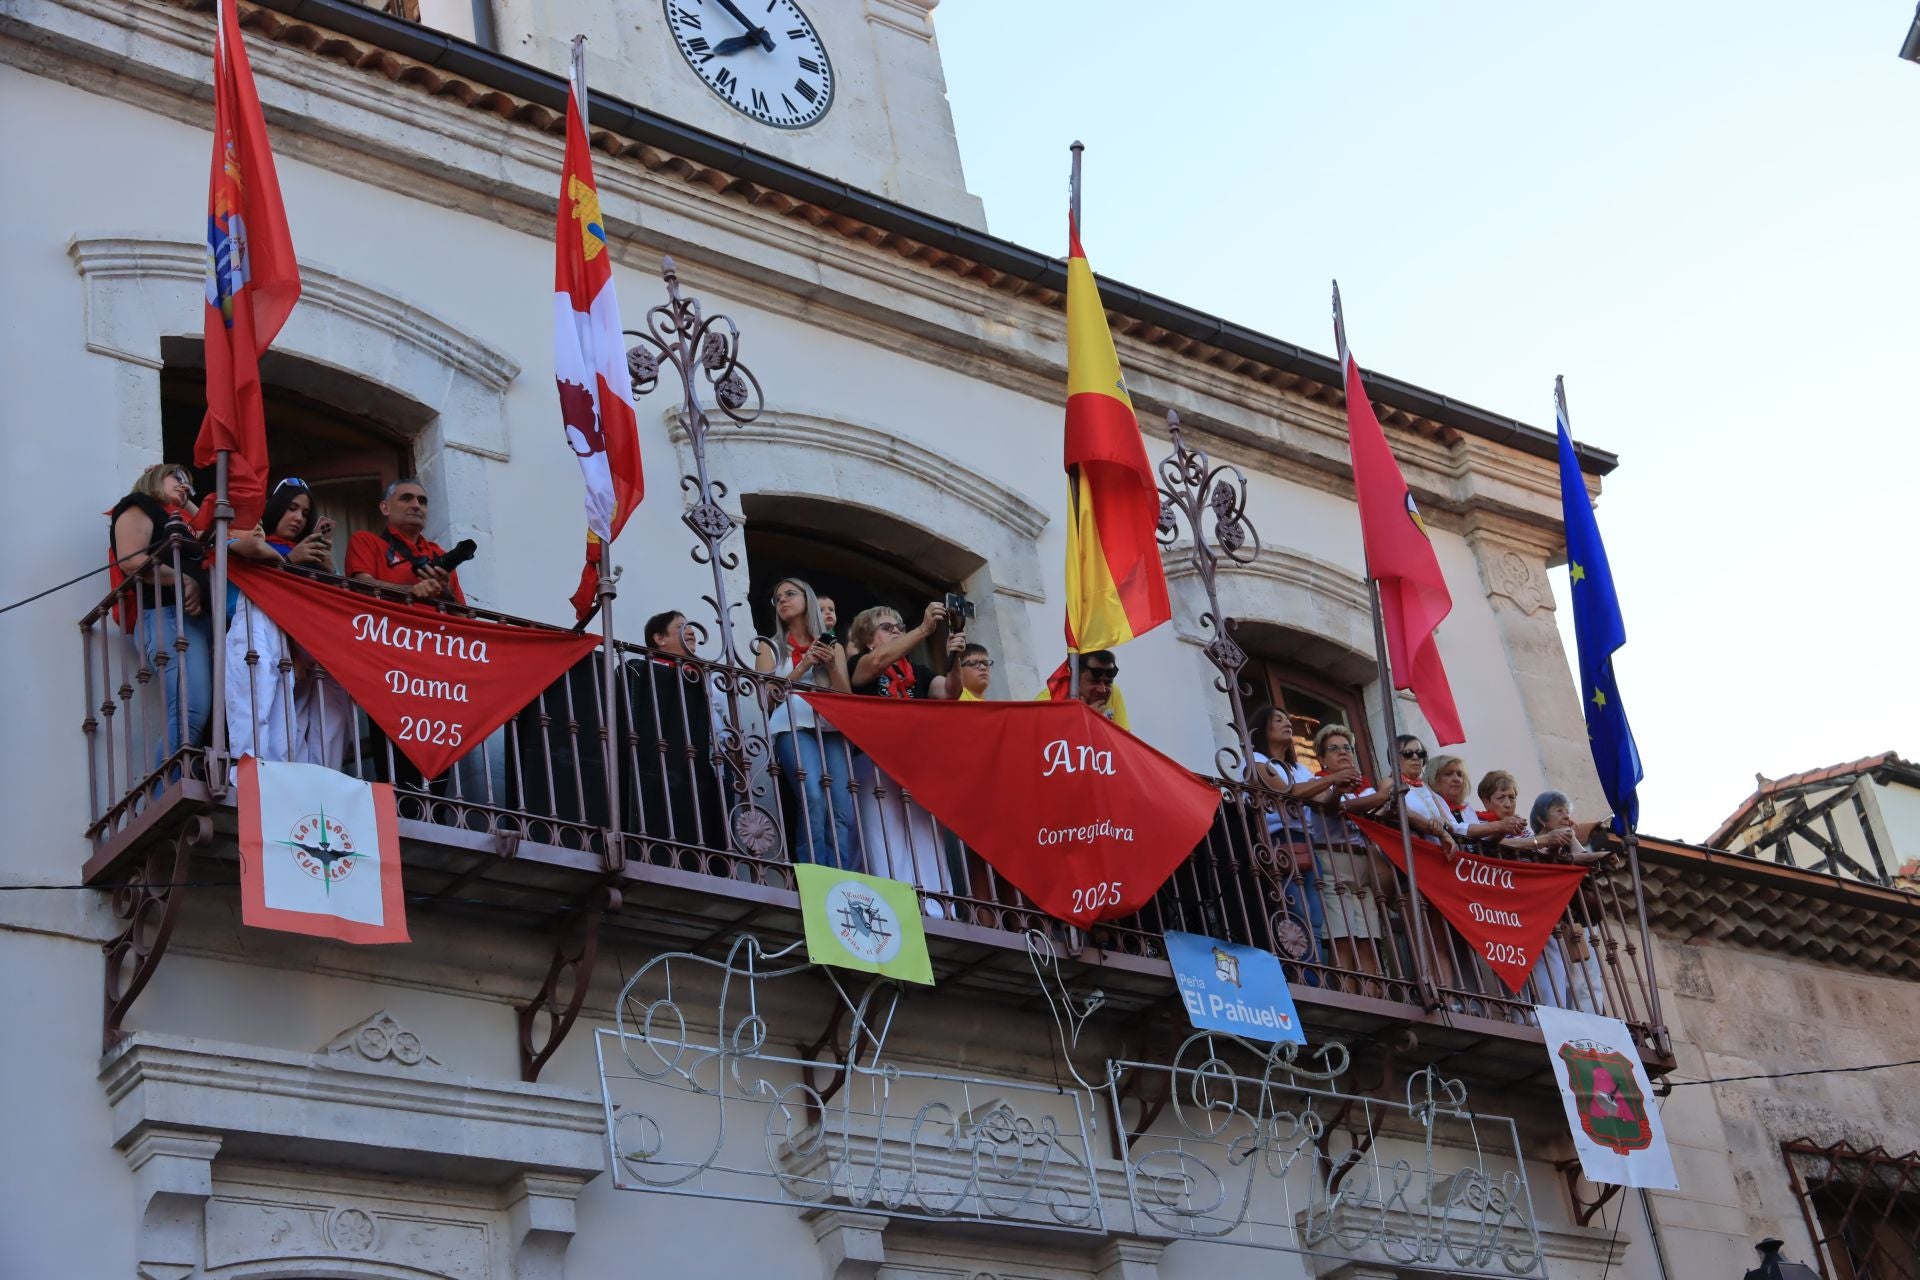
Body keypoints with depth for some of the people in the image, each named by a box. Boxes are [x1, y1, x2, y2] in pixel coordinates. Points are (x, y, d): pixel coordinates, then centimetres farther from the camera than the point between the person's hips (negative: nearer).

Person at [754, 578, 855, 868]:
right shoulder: (770, 646, 19)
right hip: (793, 728, -2)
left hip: (832, 729, 2)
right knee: (814, 800, -27)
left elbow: (848, 698, 16)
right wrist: (804, 666, -2)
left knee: (843, 810, -19)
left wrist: (831, 665, 0)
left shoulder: (834, 647, 24)